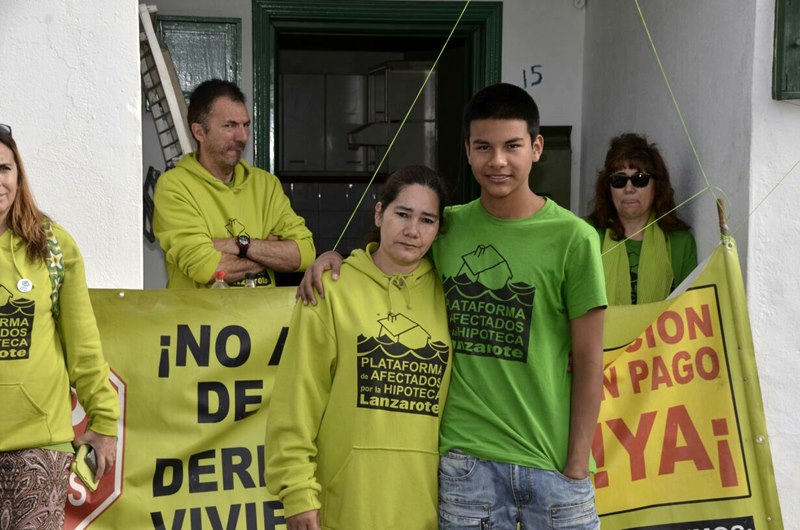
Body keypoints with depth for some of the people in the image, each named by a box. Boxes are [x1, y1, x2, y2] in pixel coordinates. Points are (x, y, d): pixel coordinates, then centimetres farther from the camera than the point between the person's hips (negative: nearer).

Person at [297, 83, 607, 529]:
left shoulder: (573, 238, -6)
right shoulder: (448, 227, 4)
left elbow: (588, 361, -4)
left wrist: (577, 467, -7)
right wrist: (334, 258, 1)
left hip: (551, 463, -2)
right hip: (465, 458, 3)